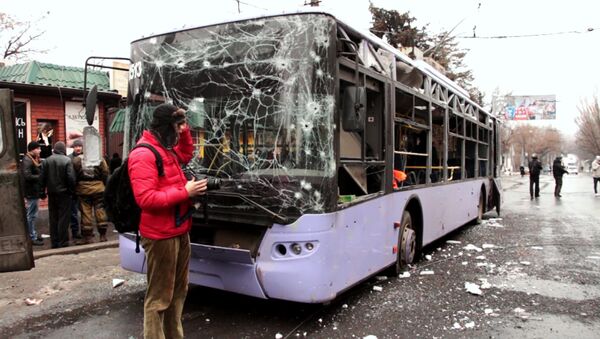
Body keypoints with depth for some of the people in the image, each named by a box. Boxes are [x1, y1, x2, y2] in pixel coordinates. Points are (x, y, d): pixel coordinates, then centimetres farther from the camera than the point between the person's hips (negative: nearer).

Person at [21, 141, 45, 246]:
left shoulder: (35, 159, 14)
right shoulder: (27, 160, -16)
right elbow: (27, 176, -25)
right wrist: (40, 177, -15)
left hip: (35, 190, 10)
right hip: (31, 191, -10)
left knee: (33, 214, 18)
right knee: (31, 215, -3)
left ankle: (33, 233, 28)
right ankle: (32, 237, 2)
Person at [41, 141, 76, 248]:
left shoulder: (47, 160, 2)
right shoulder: (67, 160, -11)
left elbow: (43, 178, 3)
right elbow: (71, 178, -15)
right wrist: (71, 189, -2)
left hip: (51, 193, 4)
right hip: (64, 192, -4)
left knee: (53, 218, 12)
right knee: (63, 217, 1)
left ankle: (54, 242, 17)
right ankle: (63, 242, 2)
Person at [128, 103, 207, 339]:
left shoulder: (167, 149, 12)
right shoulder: (144, 155, -17)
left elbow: (187, 155, 33)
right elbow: (146, 198, -25)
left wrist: (184, 130, 16)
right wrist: (185, 192, -21)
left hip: (179, 231, 10)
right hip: (161, 236, -10)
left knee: (178, 291, 19)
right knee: (160, 296, -2)